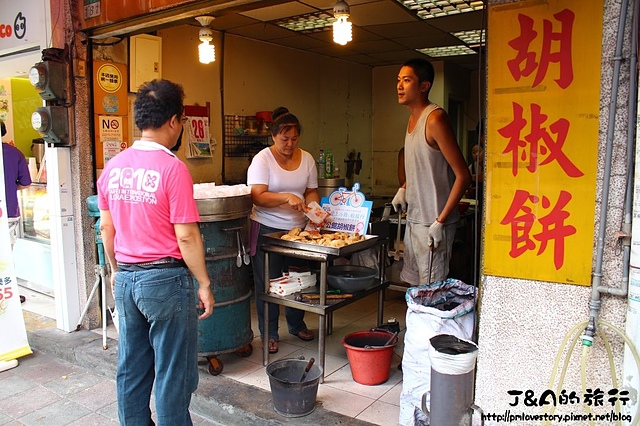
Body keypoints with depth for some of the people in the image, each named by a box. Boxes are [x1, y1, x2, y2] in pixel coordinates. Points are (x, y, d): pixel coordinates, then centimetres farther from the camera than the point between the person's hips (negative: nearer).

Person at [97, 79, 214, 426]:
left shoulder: (113, 166, 4)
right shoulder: (172, 168, -16)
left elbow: (106, 227, 11)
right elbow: (186, 236, -17)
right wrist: (204, 285, -8)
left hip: (126, 279, 7)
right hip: (165, 280, -7)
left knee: (131, 368, 18)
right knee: (173, 373, 8)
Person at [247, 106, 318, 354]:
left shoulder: (306, 159, 6)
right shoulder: (262, 159, -9)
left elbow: (311, 191, 8)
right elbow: (258, 197, -19)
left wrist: (312, 206, -13)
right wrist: (287, 197, -31)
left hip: (298, 229, 4)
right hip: (267, 229, -4)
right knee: (268, 283, 4)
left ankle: (297, 325, 35)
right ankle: (269, 333, 19)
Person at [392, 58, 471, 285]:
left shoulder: (435, 119, -16)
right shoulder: (413, 119, 12)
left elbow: (463, 176, -19)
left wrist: (440, 221, -22)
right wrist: (404, 188, 12)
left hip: (433, 223, -9)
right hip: (413, 219, 9)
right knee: (414, 286, 16)